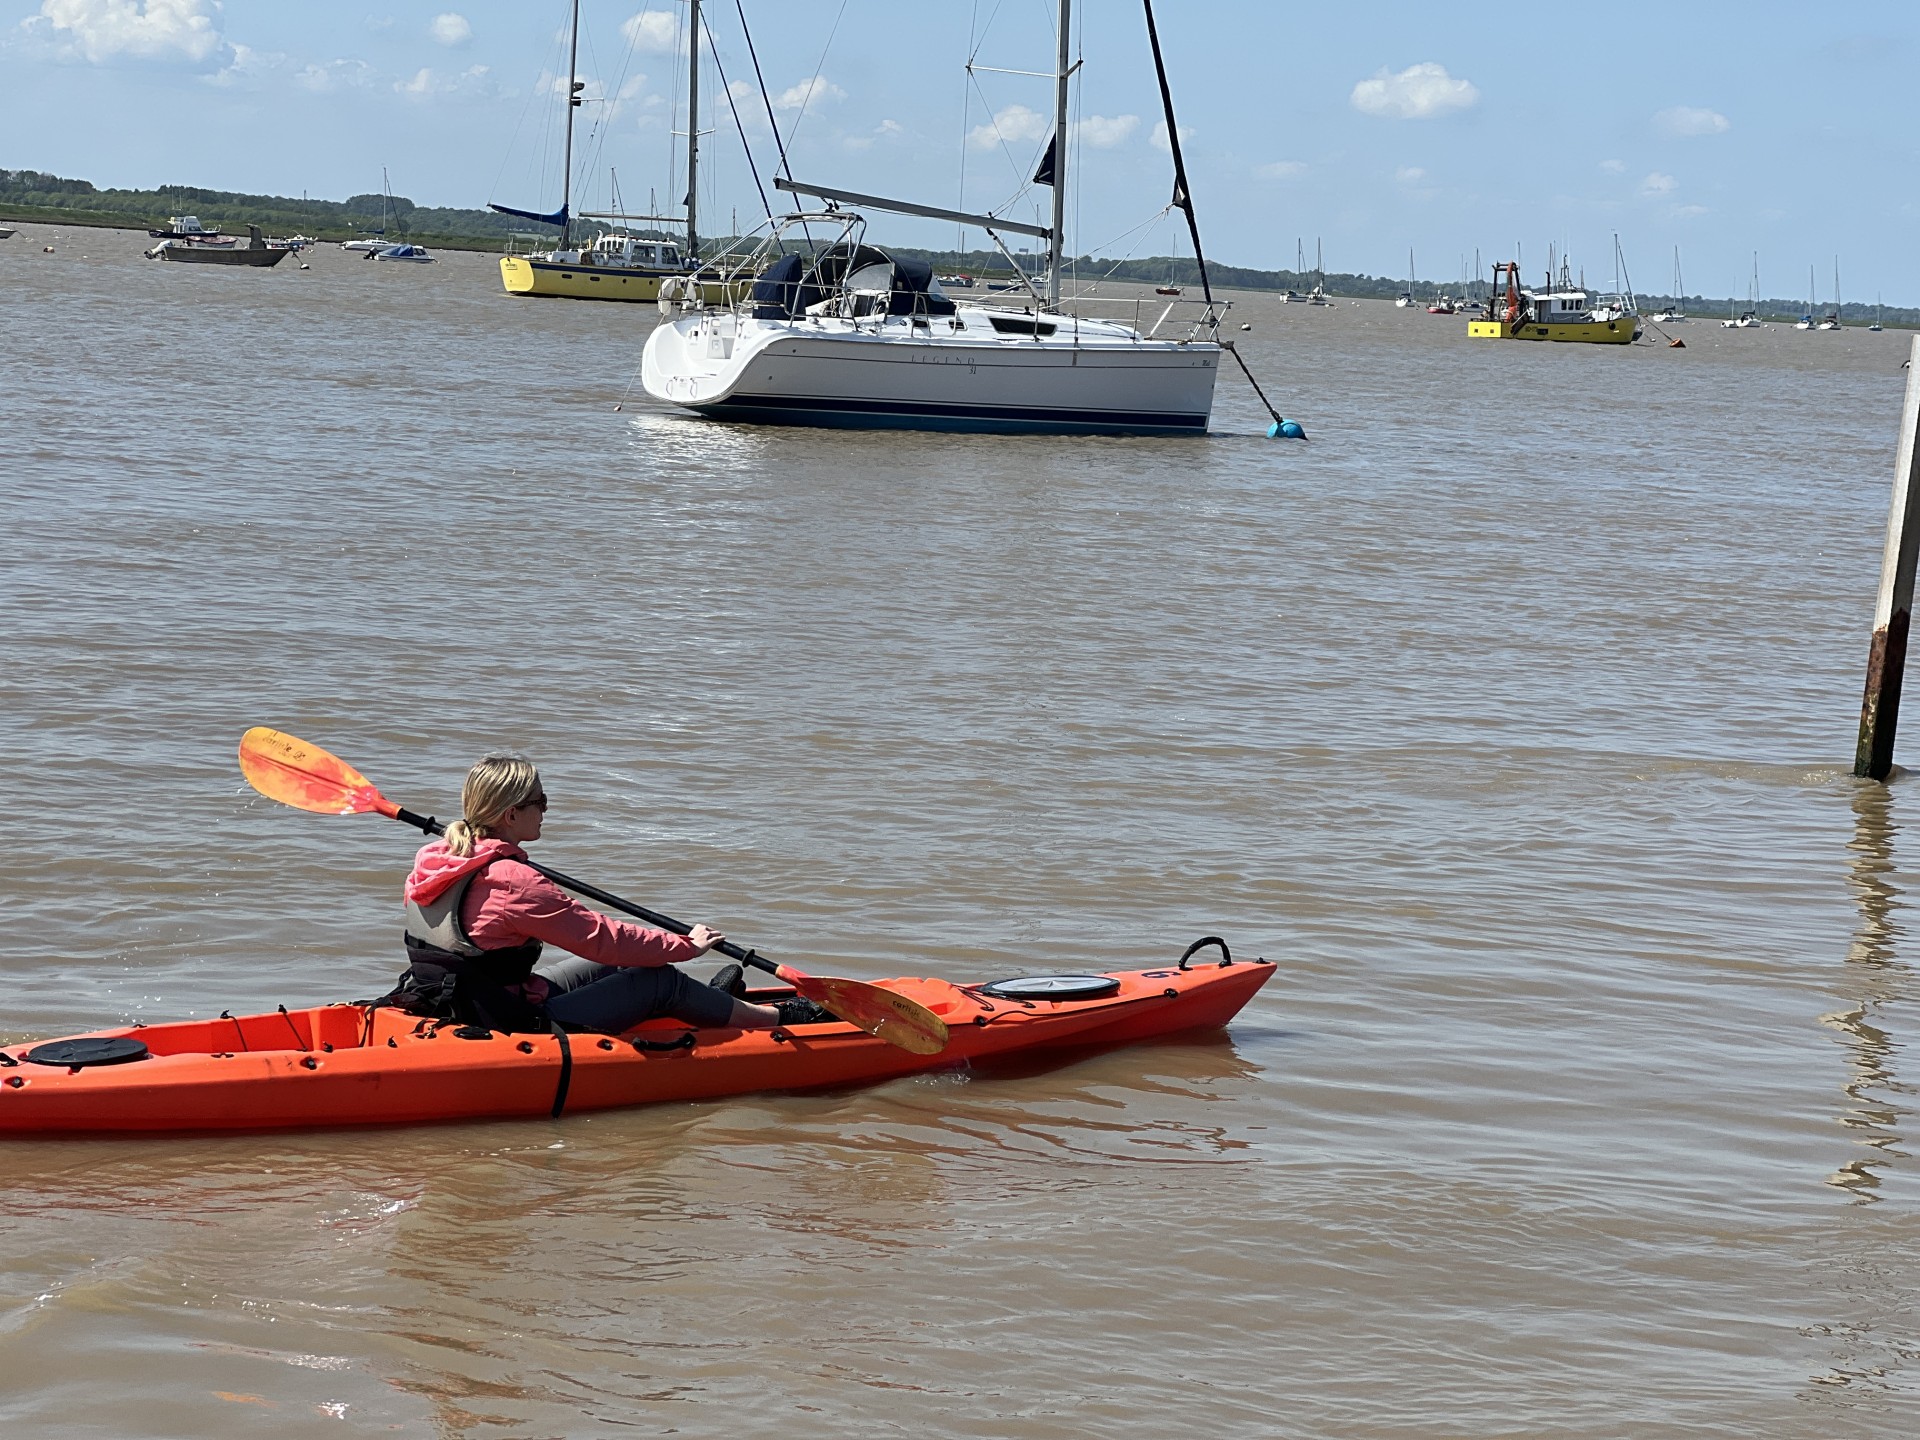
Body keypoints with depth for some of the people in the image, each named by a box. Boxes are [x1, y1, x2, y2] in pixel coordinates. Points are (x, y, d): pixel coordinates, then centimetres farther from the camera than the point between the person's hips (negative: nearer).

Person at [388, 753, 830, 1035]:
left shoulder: (432, 862, 0)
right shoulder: (515, 884, -25)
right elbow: (605, 937, -17)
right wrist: (688, 945, -3)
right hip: (509, 1028, -9)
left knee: (607, 965, 24)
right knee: (662, 981, 3)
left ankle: (707, 1003, 48)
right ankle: (776, 1018, 22)